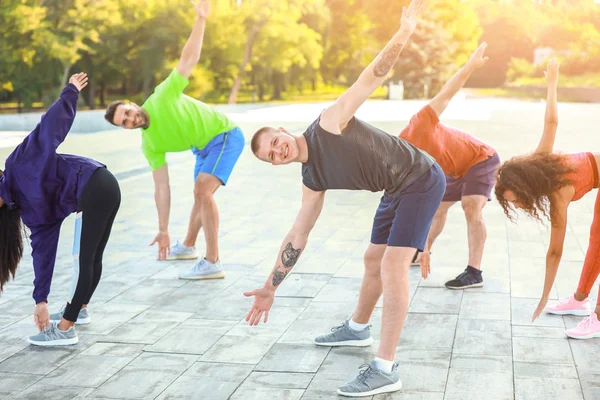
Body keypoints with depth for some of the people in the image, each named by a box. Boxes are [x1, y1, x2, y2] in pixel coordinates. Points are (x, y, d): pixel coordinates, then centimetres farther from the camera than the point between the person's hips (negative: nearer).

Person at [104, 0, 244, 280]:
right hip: (204, 147, 8)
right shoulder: (150, 145, -5)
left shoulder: (162, 98, -20)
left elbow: (189, 60, -21)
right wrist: (163, 231, -5)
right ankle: (188, 247, 49)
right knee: (201, 195, 24)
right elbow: (161, 189, -3)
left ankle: (213, 263, -24)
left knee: (202, 191, -23)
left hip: (224, 136, -7)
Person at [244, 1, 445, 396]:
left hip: (422, 180, -8)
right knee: (374, 259, 21)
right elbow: (297, 238, 8)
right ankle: (358, 329, 46)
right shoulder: (313, 179, 2)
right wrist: (271, 288, 9)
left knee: (393, 265, -16)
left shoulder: (329, 123, -18)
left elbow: (377, 73, -22)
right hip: (397, 191, 8)